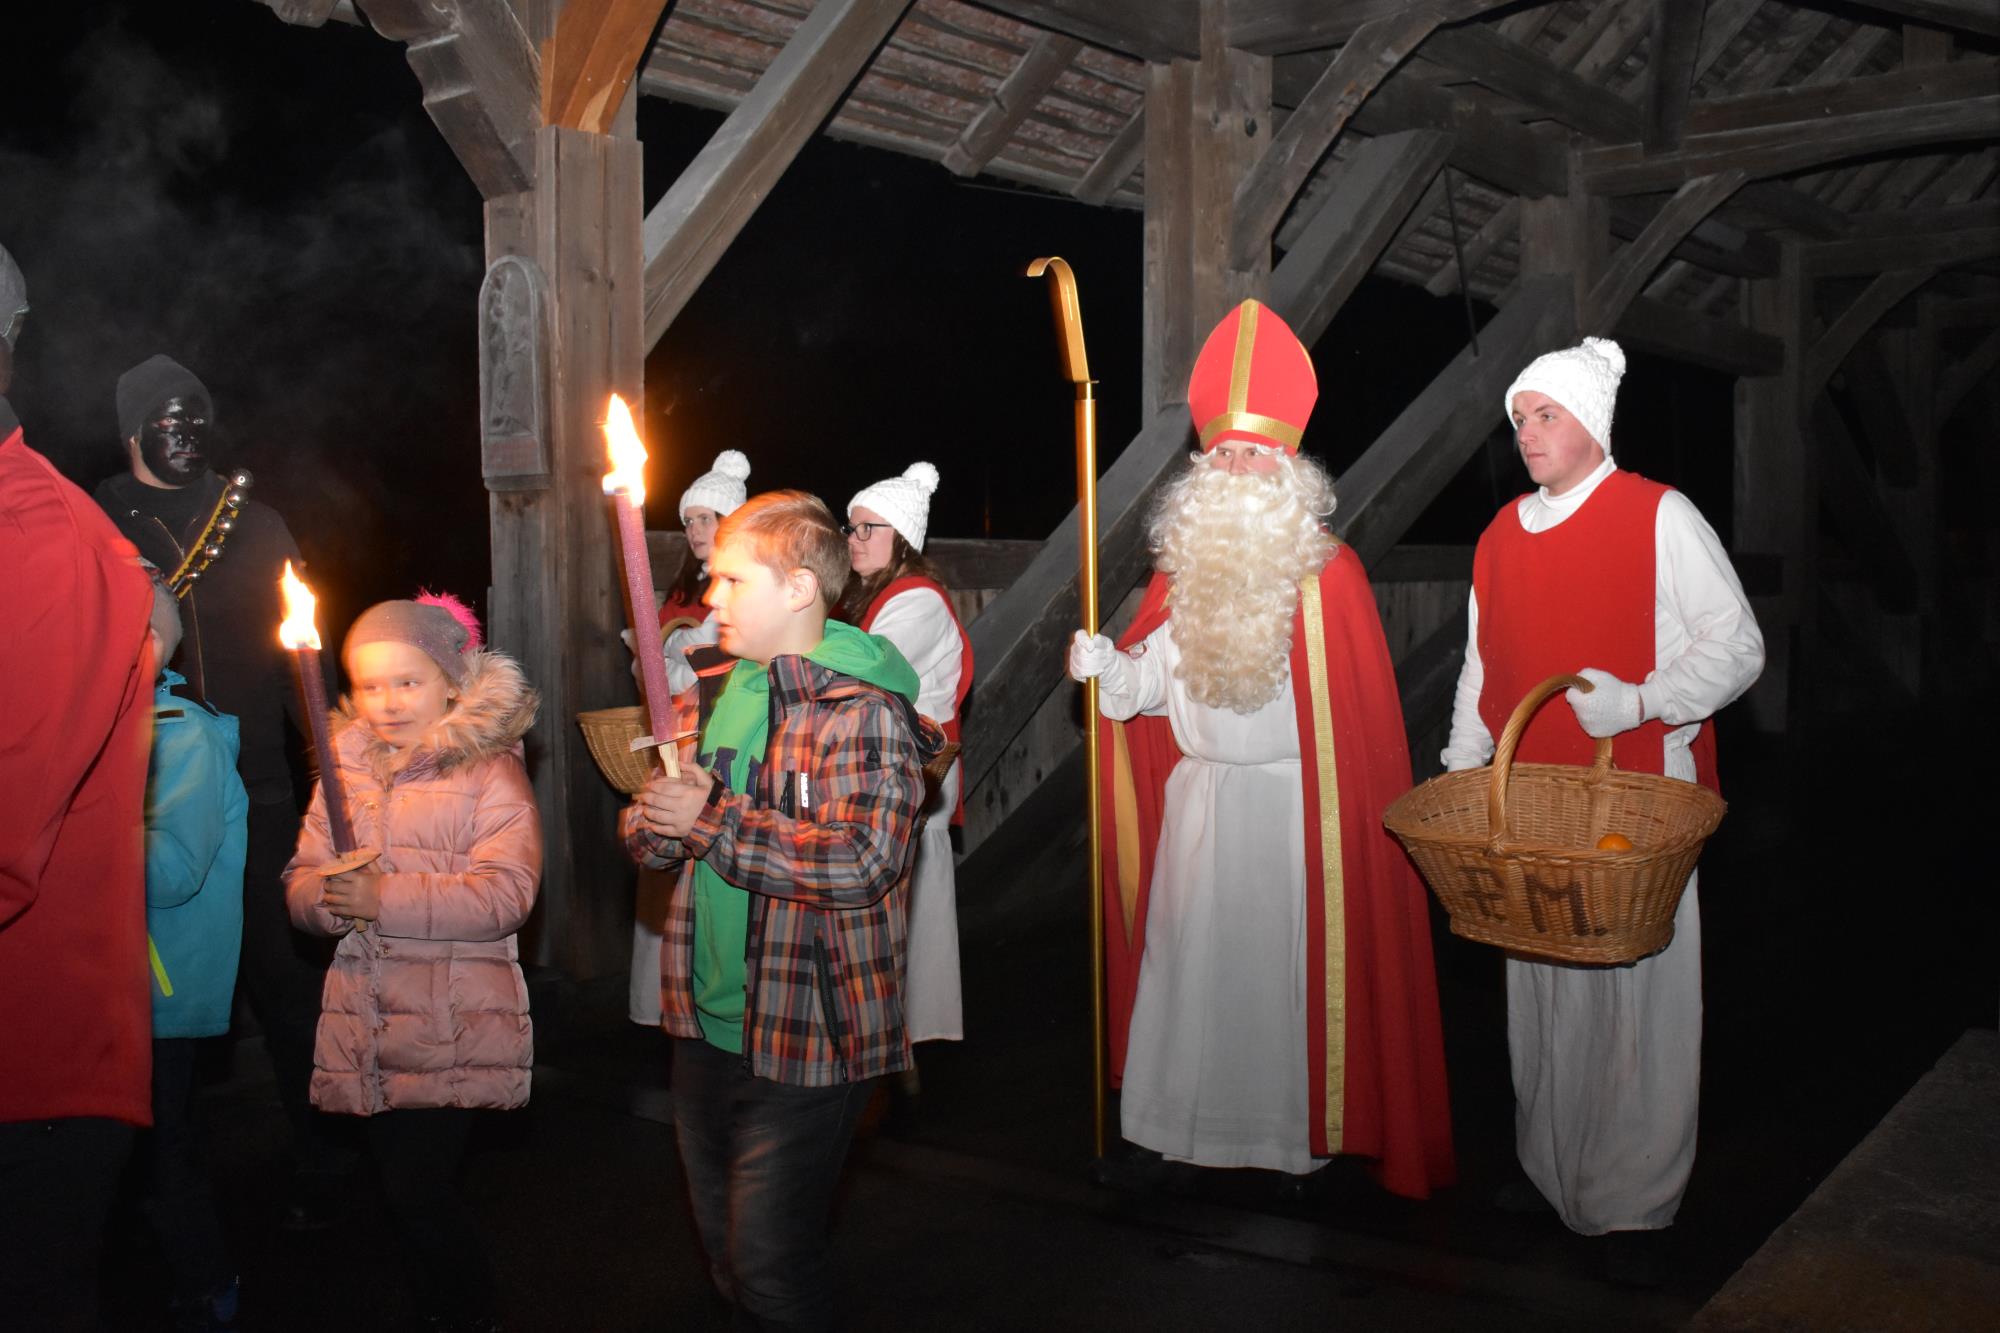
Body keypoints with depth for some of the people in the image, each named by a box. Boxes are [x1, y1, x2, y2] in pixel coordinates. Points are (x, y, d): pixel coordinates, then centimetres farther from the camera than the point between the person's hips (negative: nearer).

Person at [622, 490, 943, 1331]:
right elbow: (647, 838, 13)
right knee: (724, 1253, 21)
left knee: (769, 1265, 0)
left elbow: (863, 860, -29)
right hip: (704, 1026, 8)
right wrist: (653, 822, -12)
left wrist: (710, 819, -23)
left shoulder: (864, 713, -16)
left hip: (806, 1037, -8)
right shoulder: (712, 699, 9)